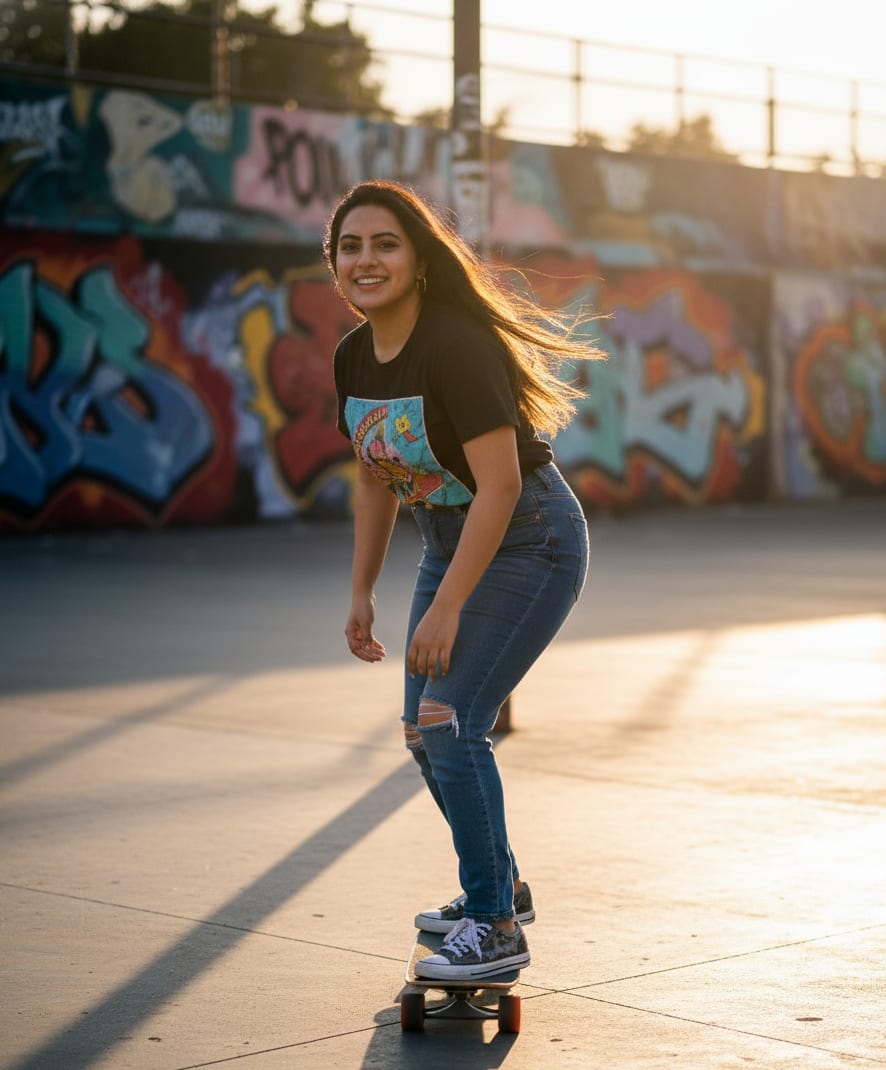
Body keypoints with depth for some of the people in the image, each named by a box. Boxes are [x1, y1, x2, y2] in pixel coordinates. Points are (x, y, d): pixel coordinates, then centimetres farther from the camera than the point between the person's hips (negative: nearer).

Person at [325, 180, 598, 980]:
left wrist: (446, 608, -27)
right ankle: (500, 887, 34)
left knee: (451, 722, -16)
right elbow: (374, 479, 11)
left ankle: (497, 929, -4)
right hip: (450, 541, 9)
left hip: (529, 543, -9)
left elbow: (500, 483, -28)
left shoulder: (457, 347, -26)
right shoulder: (355, 358, -2)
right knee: (426, 729, 13)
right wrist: (362, 592, 10)